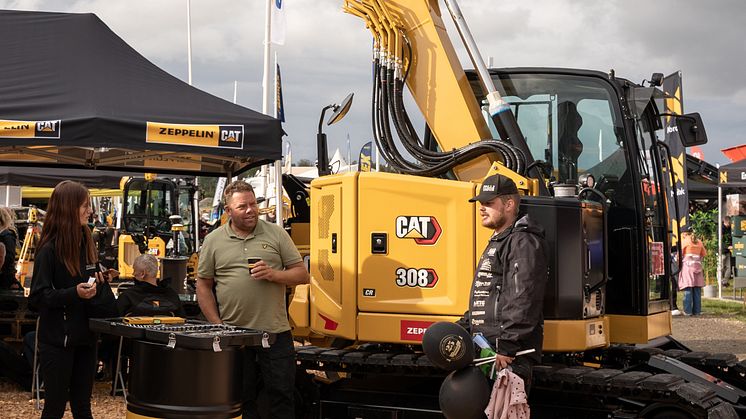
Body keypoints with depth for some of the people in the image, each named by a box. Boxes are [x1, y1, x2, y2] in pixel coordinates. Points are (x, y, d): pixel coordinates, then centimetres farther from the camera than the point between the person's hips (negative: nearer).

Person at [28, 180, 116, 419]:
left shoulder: (86, 243, 7)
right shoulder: (49, 250, -14)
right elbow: (38, 297, -15)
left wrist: (101, 281, 1)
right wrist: (74, 293, -27)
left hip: (84, 336, 7)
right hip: (57, 340, -6)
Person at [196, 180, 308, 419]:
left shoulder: (276, 234, 5)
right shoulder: (213, 241, 6)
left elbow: (302, 275, 5)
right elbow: (204, 285, 8)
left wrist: (273, 274, -13)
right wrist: (217, 325, 0)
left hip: (276, 333, 0)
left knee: (282, 397, 3)